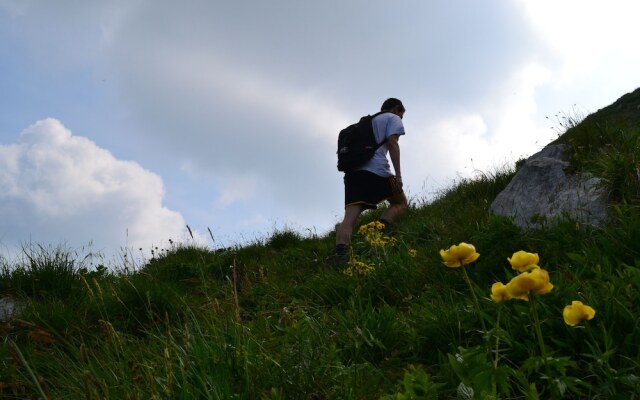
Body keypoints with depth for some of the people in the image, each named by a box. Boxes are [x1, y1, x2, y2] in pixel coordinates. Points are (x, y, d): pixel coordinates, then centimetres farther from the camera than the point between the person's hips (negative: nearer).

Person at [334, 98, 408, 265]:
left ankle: (340, 254, -34)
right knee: (400, 203, 14)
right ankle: (380, 228, -16)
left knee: (350, 217, -10)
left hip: (352, 171, 5)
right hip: (376, 170, -5)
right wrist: (398, 175, -7)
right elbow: (392, 143, -1)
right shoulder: (393, 118, 17)